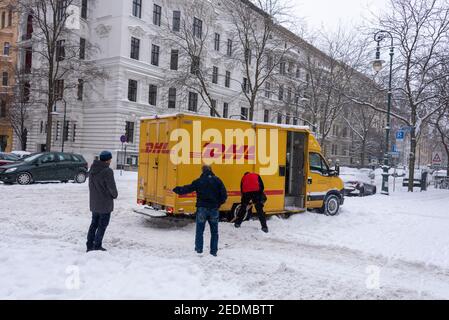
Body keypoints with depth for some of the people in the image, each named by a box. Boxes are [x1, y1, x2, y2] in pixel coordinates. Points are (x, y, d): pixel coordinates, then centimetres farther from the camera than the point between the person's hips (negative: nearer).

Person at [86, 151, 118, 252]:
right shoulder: (107, 171, -21)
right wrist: (115, 195, 2)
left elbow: (91, 185, 10)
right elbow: (111, 187, -17)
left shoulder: (92, 169, 4)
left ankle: (90, 245, 22)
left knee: (94, 224, 17)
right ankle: (97, 246, 8)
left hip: (94, 203, 8)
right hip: (105, 203, -8)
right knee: (102, 225, 4)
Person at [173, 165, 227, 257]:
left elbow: (188, 189, -1)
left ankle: (199, 249, 8)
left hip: (202, 209, -1)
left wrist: (177, 190, 14)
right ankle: (214, 251, 12)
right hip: (214, 209, 1)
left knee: (200, 231, 10)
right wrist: (219, 203, 11)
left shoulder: (198, 181, -3)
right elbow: (224, 195, -3)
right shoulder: (217, 180, 0)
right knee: (214, 231, 11)